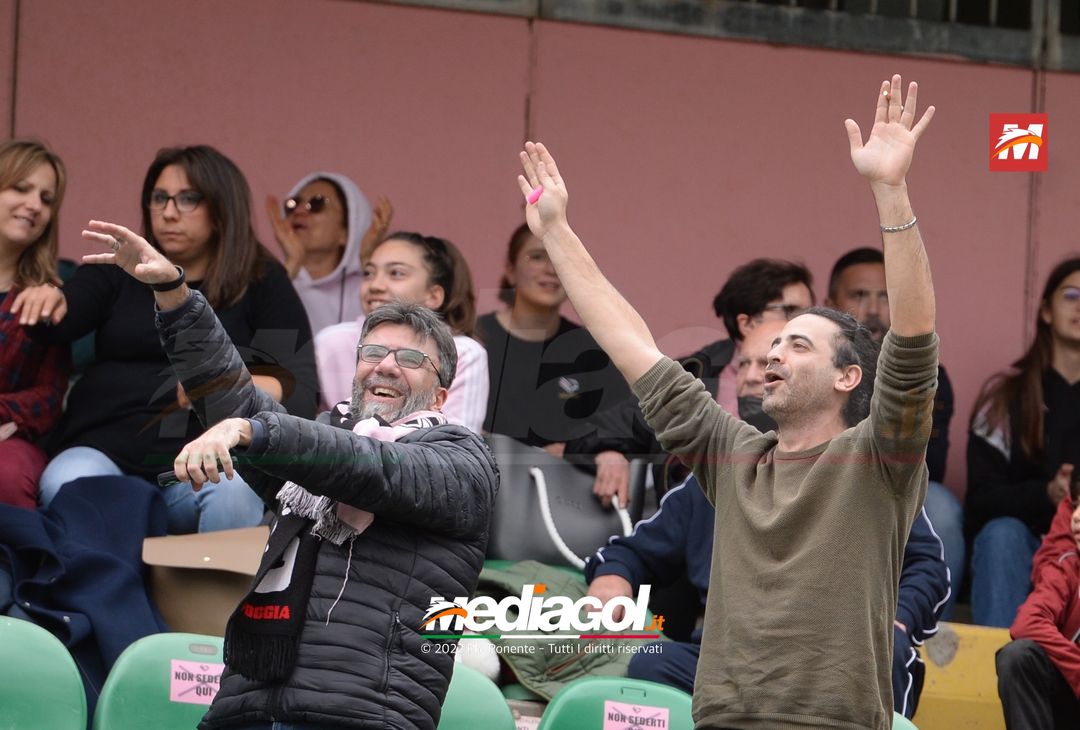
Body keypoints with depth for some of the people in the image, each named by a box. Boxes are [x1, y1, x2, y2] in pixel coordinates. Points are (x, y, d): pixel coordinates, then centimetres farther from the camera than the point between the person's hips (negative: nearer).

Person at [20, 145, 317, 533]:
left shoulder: (263, 284, 11)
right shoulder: (118, 273, 17)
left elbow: (300, 391, 1)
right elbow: (58, 321, 0)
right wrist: (46, 299, -25)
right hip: (103, 446, 1)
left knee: (235, 491, -35)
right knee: (66, 487, -32)